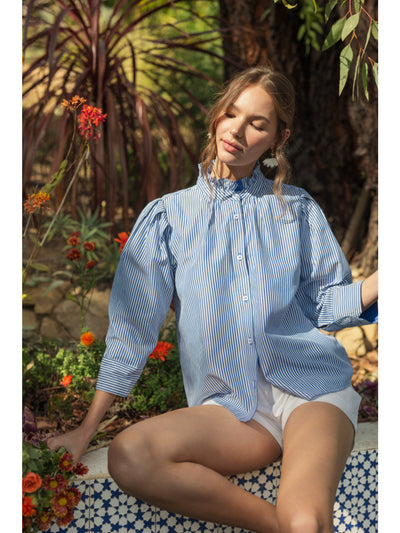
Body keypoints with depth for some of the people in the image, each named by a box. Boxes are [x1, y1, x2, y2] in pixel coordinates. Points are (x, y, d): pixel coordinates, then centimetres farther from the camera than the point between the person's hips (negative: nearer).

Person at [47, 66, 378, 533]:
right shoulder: (169, 215, 8)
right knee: (128, 458, -29)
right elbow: (131, 326, 6)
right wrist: (86, 431, 3)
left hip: (311, 386, -2)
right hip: (231, 405, 2)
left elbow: (329, 303, 9)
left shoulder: (297, 209, 12)